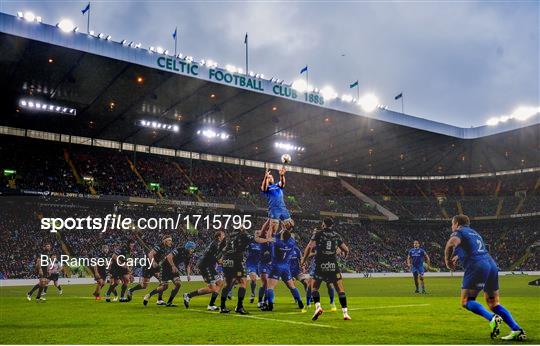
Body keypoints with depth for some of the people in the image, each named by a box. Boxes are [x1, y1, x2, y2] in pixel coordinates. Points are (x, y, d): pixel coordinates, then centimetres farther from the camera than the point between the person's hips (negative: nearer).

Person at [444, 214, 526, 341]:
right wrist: (457, 257, 44)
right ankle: (517, 330, 2)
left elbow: (451, 244, -18)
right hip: (491, 264, 8)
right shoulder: (474, 232, 28)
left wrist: (447, 260, -5)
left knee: (466, 301, -1)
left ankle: (492, 318, -22)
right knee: (494, 303, 13)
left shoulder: (459, 232, 5)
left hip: (477, 266, -8)